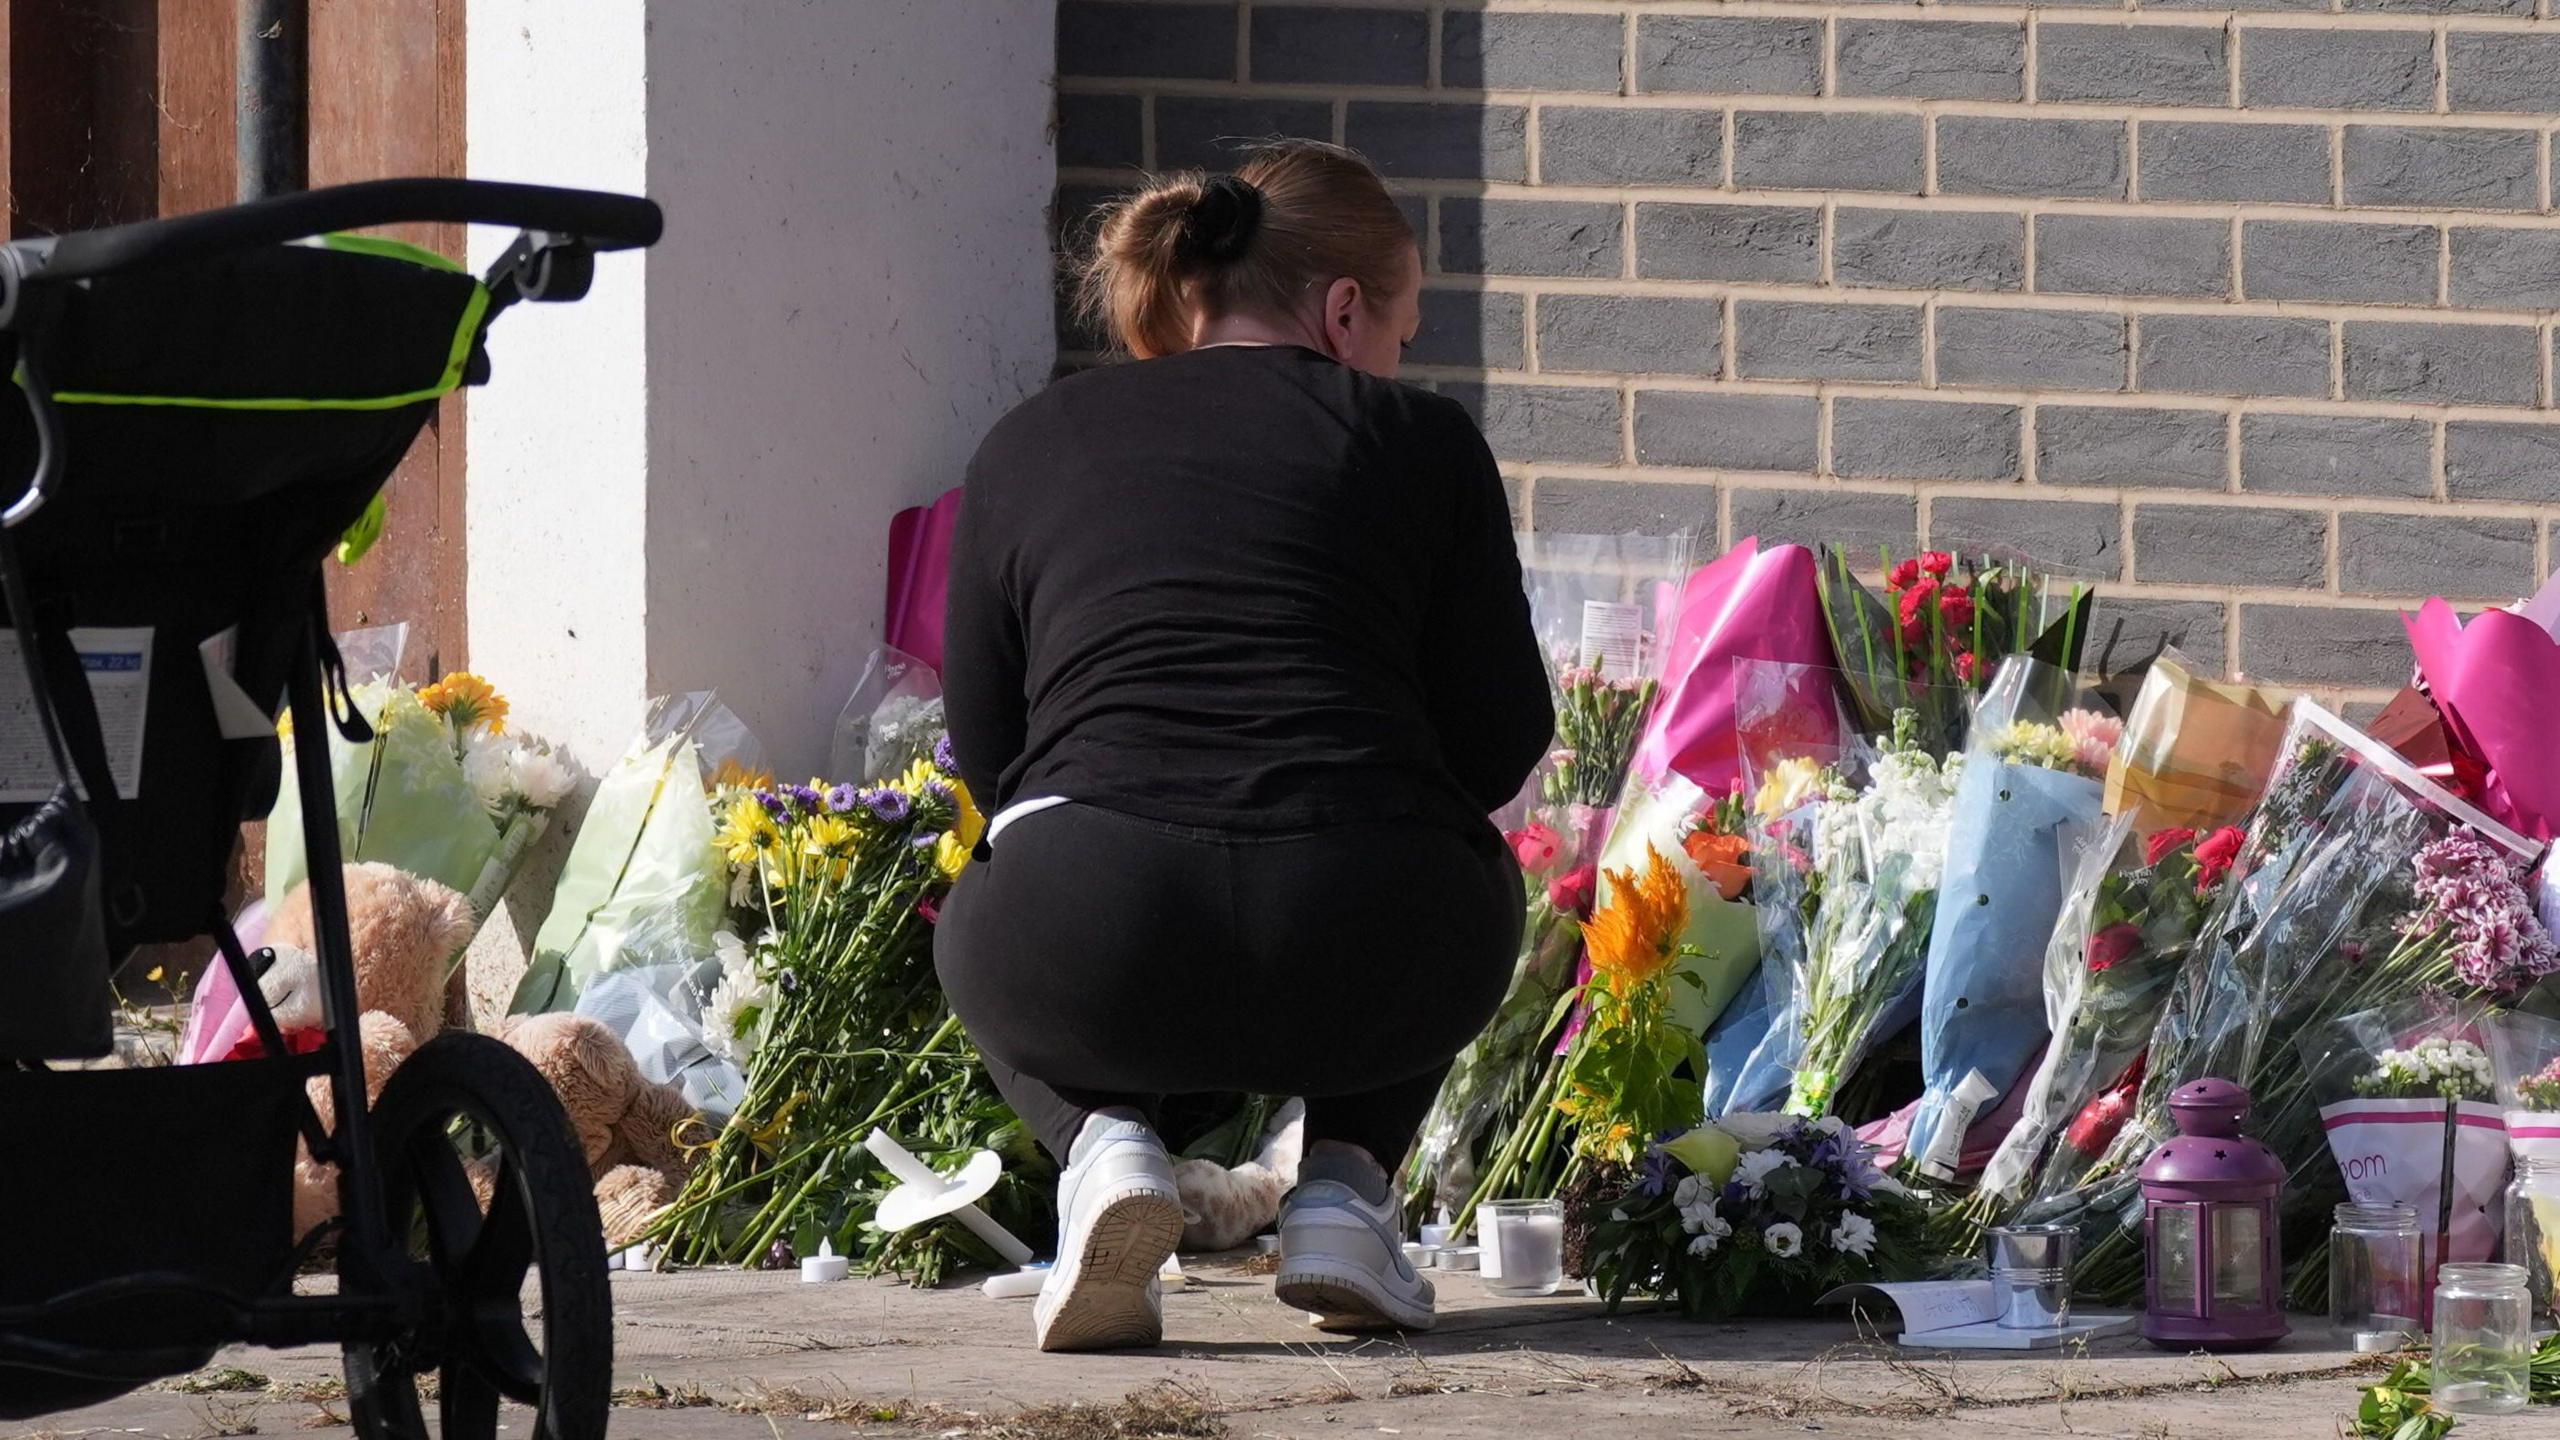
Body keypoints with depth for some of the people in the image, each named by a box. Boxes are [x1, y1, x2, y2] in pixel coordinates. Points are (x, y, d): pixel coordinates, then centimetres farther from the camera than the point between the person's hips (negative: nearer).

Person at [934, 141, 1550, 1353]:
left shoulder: (1029, 445, 21)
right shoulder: (1416, 438, 15)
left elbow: (983, 750, 23)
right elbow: (1501, 743, 14)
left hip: (1095, 963, 0)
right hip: (1369, 959, 0)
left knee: (986, 933, 38)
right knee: (1467, 888, 37)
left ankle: (1101, 1136, 7)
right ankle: (1345, 1180, 13)